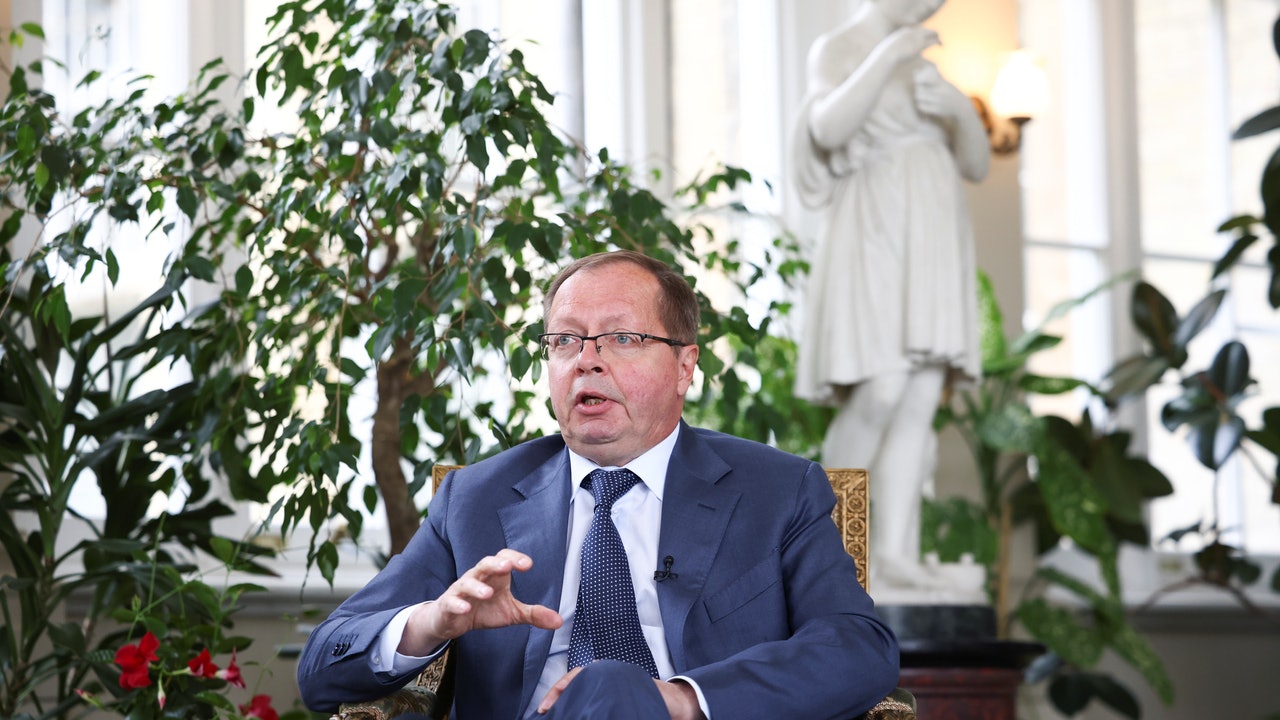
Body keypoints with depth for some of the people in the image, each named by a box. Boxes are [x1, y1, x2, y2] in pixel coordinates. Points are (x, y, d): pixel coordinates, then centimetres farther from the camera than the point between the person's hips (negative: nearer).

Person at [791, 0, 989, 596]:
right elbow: (828, 131, -19)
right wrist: (886, 56, -24)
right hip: (872, 240, -7)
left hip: (931, 248, 7)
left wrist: (964, 111, -3)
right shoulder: (837, 49, 1)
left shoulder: (922, 68, 21)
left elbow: (977, 165, 16)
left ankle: (896, 556, -8)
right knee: (878, 396, -17)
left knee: (920, 403, -4)